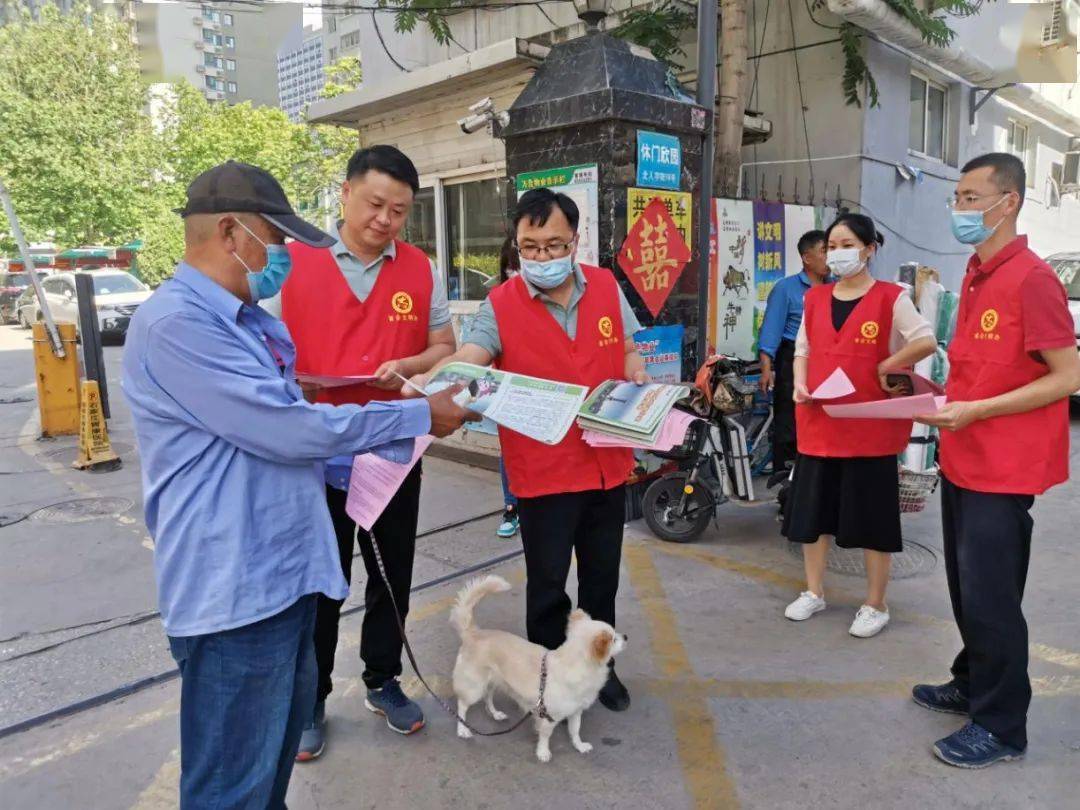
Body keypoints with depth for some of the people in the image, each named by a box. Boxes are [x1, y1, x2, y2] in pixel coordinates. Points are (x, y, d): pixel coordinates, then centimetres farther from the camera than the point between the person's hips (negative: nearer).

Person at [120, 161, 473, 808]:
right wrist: (419, 416, -13)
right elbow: (284, 431, -22)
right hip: (234, 588, -10)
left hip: (286, 569, 10)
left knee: (281, 744, 24)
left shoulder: (255, 322, 13)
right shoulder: (175, 323, -18)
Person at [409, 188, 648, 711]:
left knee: (602, 576, 20)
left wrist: (639, 389, -3)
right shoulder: (501, 305, -10)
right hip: (543, 472, -4)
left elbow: (628, 354, 14)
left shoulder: (607, 287, 3)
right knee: (547, 585, 8)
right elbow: (467, 359, -24)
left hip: (608, 465, 4)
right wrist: (429, 380, -43)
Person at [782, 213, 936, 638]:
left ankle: (875, 605, 20)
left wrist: (884, 368, -12)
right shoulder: (815, 298, 10)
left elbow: (927, 342, -15)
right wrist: (800, 385, -3)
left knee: (873, 516, 5)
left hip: (871, 426, -5)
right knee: (812, 509, 12)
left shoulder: (890, 297, -6)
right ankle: (814, 592, 29)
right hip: (818, 423, 5)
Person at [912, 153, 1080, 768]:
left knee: (990, 599, 2)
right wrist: (945, 396, 7)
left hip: (1003, 471, -9)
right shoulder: (975, 277, 11)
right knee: (966, 589, 20)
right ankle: (972, 686, 38)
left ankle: (1002, 726, 18)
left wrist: (976, 410, -22)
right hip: (962, 462, 9)